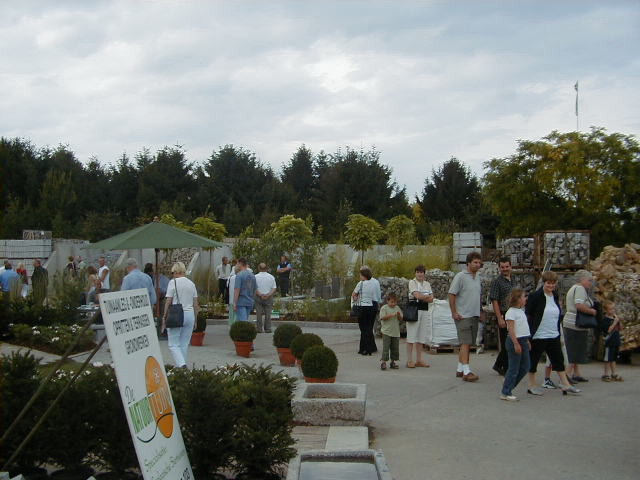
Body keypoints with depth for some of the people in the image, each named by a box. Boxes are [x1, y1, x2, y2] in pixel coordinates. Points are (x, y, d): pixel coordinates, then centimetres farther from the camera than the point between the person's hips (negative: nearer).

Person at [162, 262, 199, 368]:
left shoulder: (173, 282, -6)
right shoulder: (191, 283, 9)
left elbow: (168, 301, -8)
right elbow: (195, 304, 11)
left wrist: (164, 317, -1)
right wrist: (195, 319, 18)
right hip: (190, 315, 5)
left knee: (173, 344, -1)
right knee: (184, 344, 12)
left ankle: (181, 364, -20)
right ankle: (181, 364, 16)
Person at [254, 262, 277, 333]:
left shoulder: (256, 277, -2)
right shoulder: (271, 277, 3)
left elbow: (254, 288, -7)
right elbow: (274, 289, -2)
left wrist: (260, 295, -10)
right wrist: (268, 295, -9)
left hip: (258, 297, -1)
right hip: (269, 298, 1)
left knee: (259, 314, 4)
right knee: (268, 313, 3)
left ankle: (259, 328, 4)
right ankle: (267, 329, 3)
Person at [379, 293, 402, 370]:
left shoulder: (397, 308, 11)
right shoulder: (384, 308, -3)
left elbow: (401, 319, 10)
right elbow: (383, 317, -14)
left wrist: (399, 315, -11)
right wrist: (391, 315, -21)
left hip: (396, 332, 5)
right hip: (386, 331, -5)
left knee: (395, 348, 8)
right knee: (386, 347, -9)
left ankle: (394, 361, 18)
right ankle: (383, 361, -7)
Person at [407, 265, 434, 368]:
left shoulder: (427, 284, 16)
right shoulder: (412, 282, -1)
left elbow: (431, 299, 5)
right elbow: (417, 295, -15)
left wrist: (421, 297, -9)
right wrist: (427, 297, -1)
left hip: (424, 310, 6)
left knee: (421, 336, 7)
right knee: (411, 336, -6)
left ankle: (419, 360, 13)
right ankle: (409, 360, -3)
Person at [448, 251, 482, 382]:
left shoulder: (478, 277, 15)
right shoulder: (460, 276, -10)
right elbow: (451, 294, -12)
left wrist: (479, 312, 19)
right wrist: (454, 313, -14)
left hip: (474, 315, 8)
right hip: (463, 316, -8)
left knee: (467, 343, 10)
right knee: (465, 343, -12)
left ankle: (460, 369, 17)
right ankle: (466, 371, -15)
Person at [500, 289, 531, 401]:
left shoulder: (521, 311, 15)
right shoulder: (511, 312, -15)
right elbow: (511, 329, -20)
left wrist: (527, 341, 24)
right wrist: (516, 343, -24)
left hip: (523, 341, 10)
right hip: (514, 341, -10)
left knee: (525, 367, 12)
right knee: (514, 368, -4)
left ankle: (508, 385, 22)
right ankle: (505, 393, 4)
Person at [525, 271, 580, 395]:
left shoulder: (555, 296, 9)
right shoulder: (535, 296, -12)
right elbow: (527, 314, -11)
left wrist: (559, 332, 19)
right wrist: (529, 332, -15)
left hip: (553, 335, 7)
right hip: (538, 336, -6)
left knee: (558, 359, 8)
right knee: (534, 360, 5)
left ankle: (565, 384, 14)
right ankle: (531, 386, 15)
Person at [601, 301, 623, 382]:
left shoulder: (615, 317, 10)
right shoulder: (605, 319, -13)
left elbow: (620, 329, 14)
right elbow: (608, 330, -21)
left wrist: (619, 321, -2)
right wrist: (615, 322, -20)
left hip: (616, 341, 7)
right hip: (609, 342, -7)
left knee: (613, 358, 15)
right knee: (608, 359, 0)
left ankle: (614, 374, 21)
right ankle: (606, 374, 7)